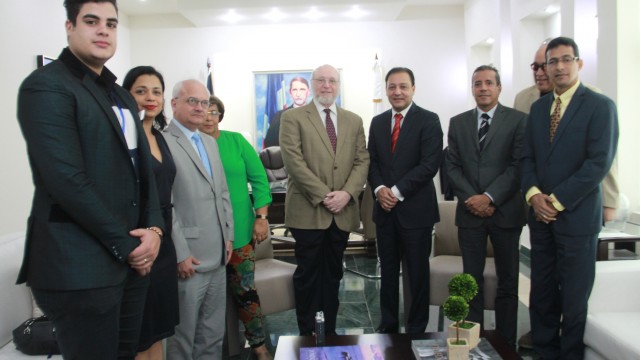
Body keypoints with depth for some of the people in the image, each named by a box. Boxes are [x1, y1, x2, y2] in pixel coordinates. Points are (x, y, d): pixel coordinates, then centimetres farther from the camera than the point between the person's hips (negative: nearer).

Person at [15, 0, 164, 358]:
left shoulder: (122, 96, 17)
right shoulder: (46, 85, -9)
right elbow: (66, 181, -18)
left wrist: (154, 228, -2)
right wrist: (125, 245, -13)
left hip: (133, 258, 8)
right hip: (81, 266, -8)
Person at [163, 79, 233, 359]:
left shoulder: (210, 142, 15)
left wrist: (228, 235, 12)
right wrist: (180, 253, -16)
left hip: (217, 255, 8)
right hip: (189, 258, -8)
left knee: (213, 335, 18)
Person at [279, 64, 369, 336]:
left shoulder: (354, 121, 14)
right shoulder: (293, 117, 0)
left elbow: (362, 161, 6)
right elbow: (293, 160, -10)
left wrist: (347, 193, -10)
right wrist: (323, 195, -15)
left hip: (343, 212, 4)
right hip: (308, 211, -4)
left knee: (333, 273, 13)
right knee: (308, 274, 5)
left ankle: (329, 331, 25)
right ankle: (307, 334, 19)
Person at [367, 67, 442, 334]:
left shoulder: (428, 120, -5)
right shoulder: (377, 122, 12)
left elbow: (429, 164, -13)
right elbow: (372, 161, 11)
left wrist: (397, 192, -17)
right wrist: (379, 188, -8)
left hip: (415, 209, -4)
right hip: (385, 209, 5)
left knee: (418, 272, 7)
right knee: (388, 270, 13)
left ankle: (416, 329, 23)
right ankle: (388, 324, 27)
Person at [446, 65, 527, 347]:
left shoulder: (518, 120, 0)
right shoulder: (457, 122, 10)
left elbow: (518, 166, -7)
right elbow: (452, 166, 5)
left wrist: (489, 197, -15)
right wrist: (471, 199, -8)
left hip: (505, 211, -2)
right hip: (469, 211, 2)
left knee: (508, 282, 8)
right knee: (472, 280, 7)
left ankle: (506, 344, 20)